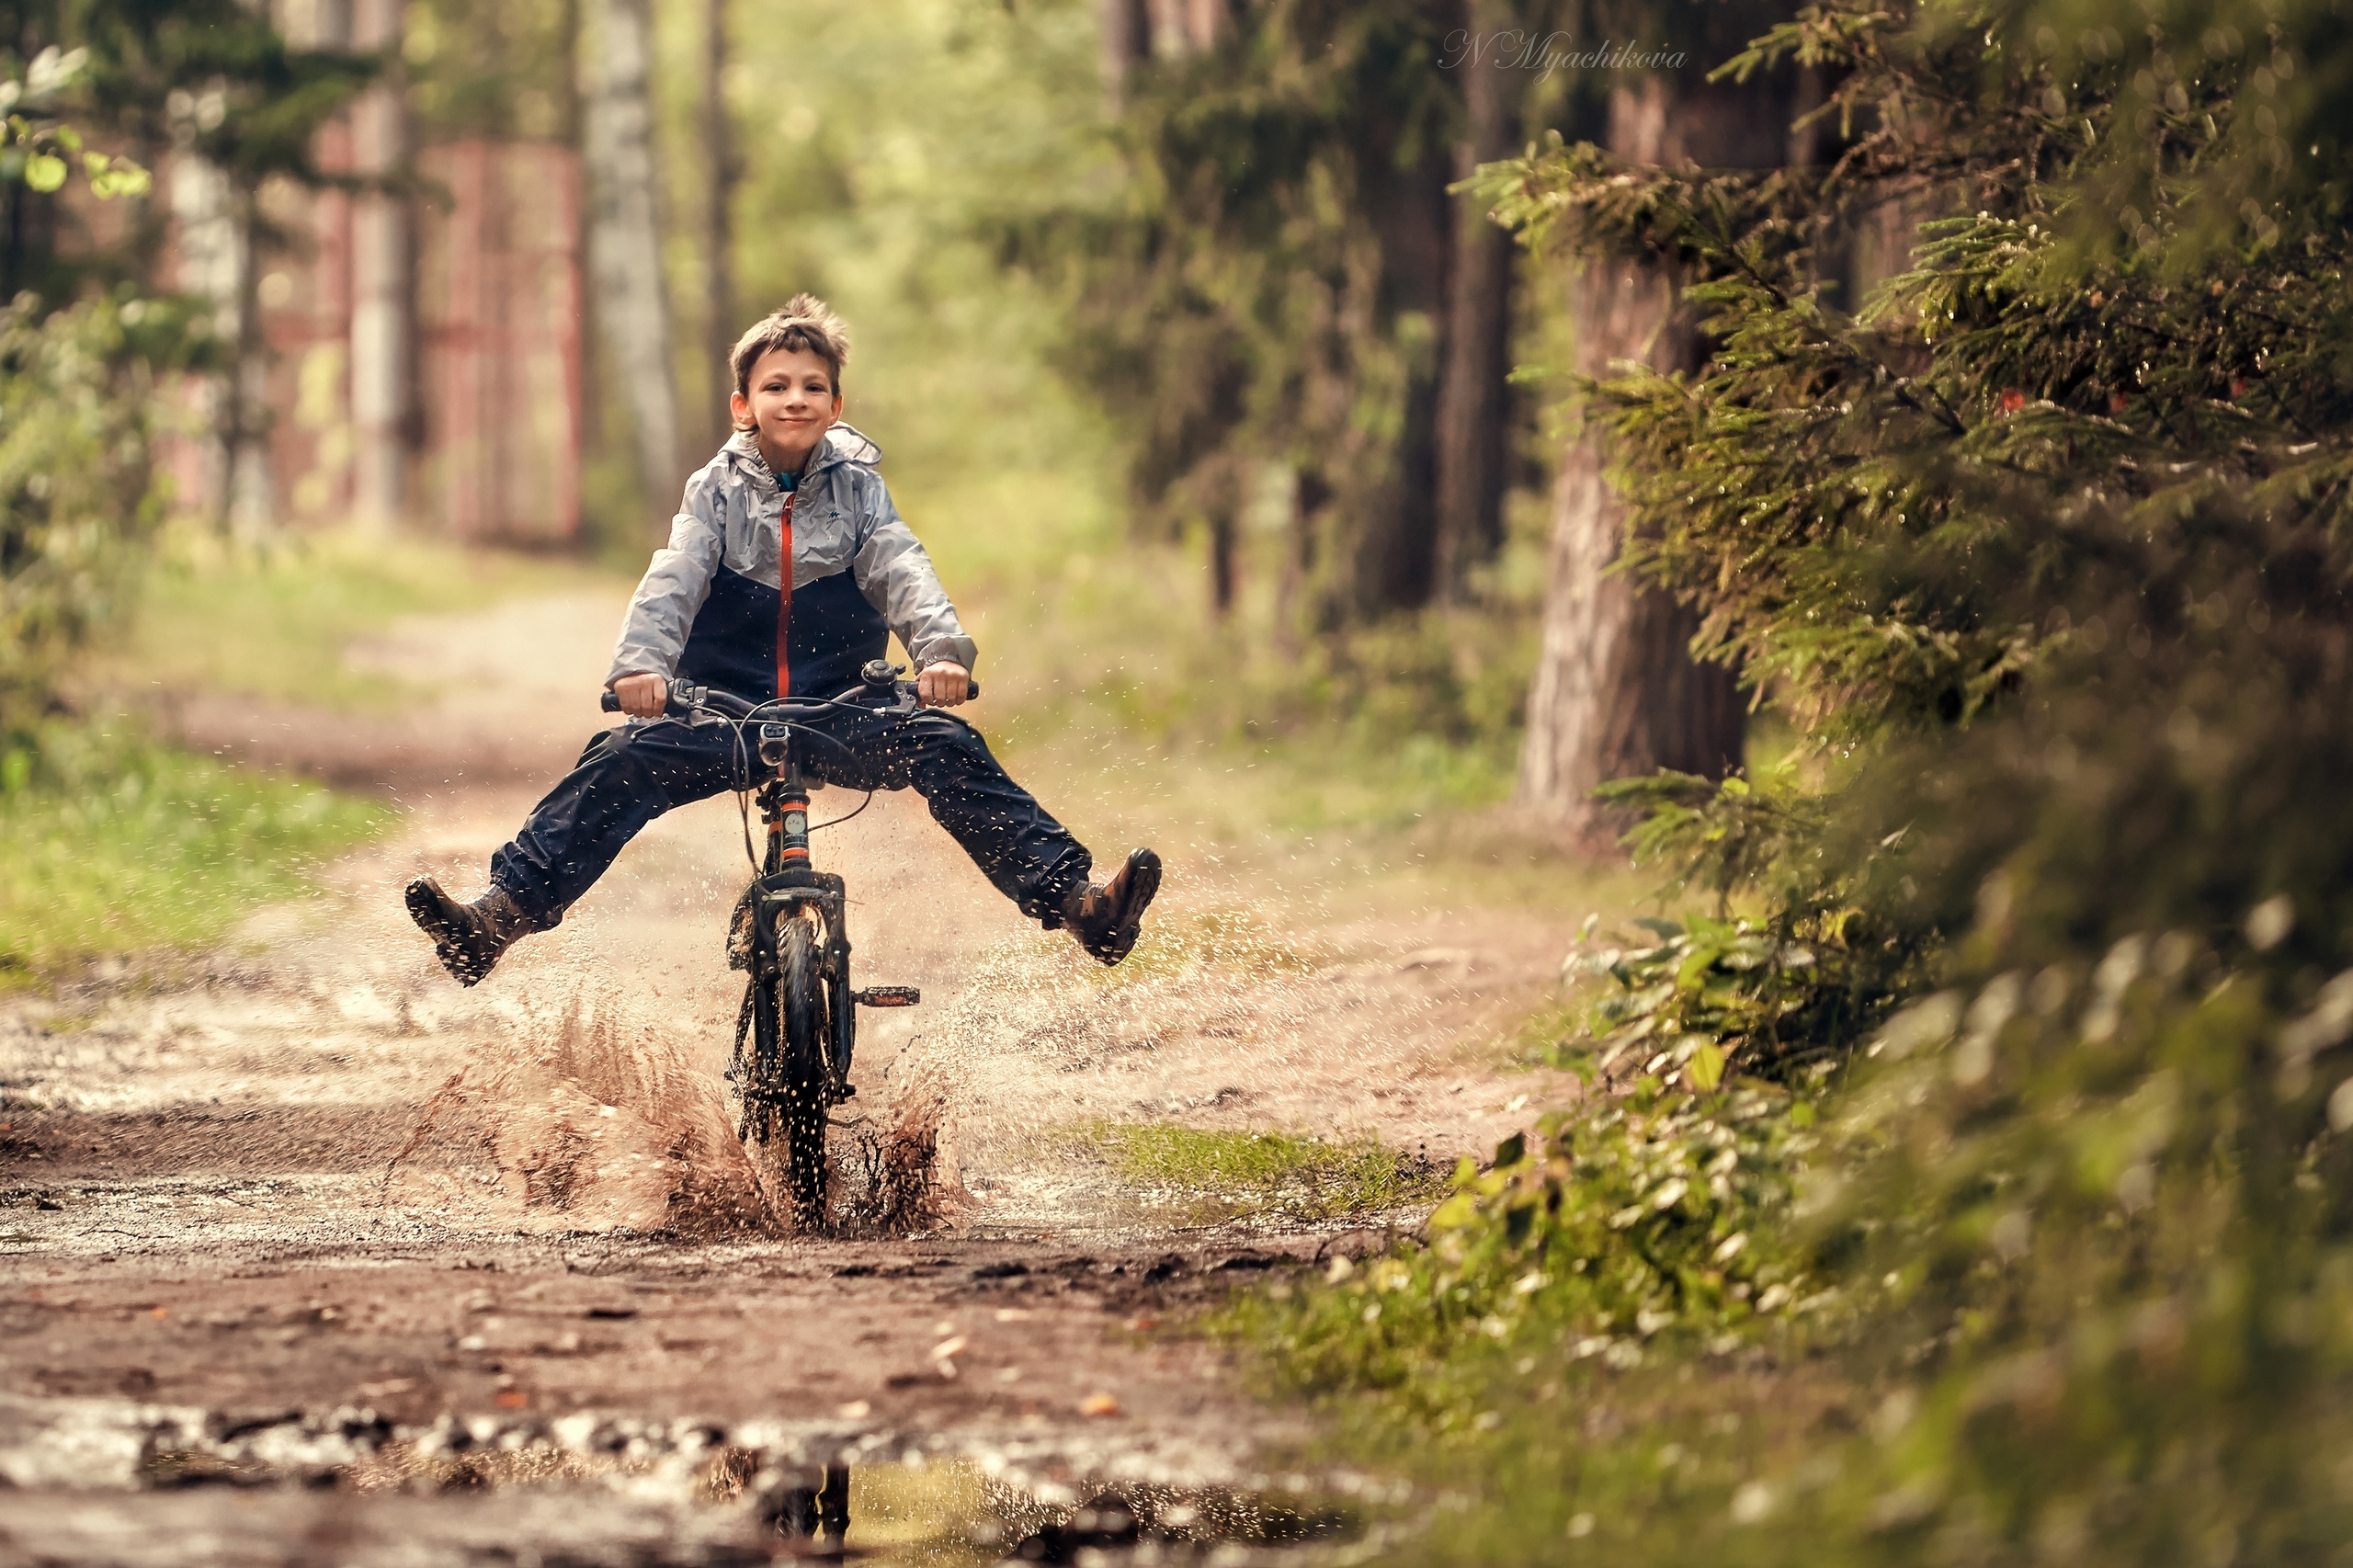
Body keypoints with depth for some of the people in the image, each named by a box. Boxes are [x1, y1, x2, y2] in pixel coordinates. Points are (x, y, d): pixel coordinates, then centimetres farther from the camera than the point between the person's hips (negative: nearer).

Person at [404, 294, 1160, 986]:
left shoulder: (856, 487, 5)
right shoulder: (719, 488, 4)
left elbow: (901, 570, -10)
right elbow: (674, 578, -11)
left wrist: (941, 649, -31)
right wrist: (640, 661, -31)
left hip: (840, 711, 0)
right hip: (724, 712, 0)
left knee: (945, 746, -25)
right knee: (624, 759, -25)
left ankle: (1076, 899, -28)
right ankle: (499, 914, -29)